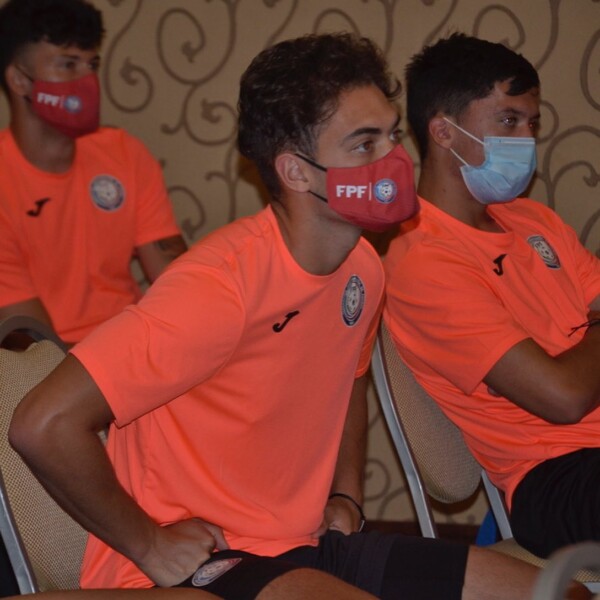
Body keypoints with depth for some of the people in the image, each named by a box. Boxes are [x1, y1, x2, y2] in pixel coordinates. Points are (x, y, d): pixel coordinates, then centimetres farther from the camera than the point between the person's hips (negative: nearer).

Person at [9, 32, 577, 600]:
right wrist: (148, 545, -16)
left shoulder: (363, 269, 2)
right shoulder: (221, 282, -23)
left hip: (307, 547, 9)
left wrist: (345, 497, 12)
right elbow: (43, 425, -27)